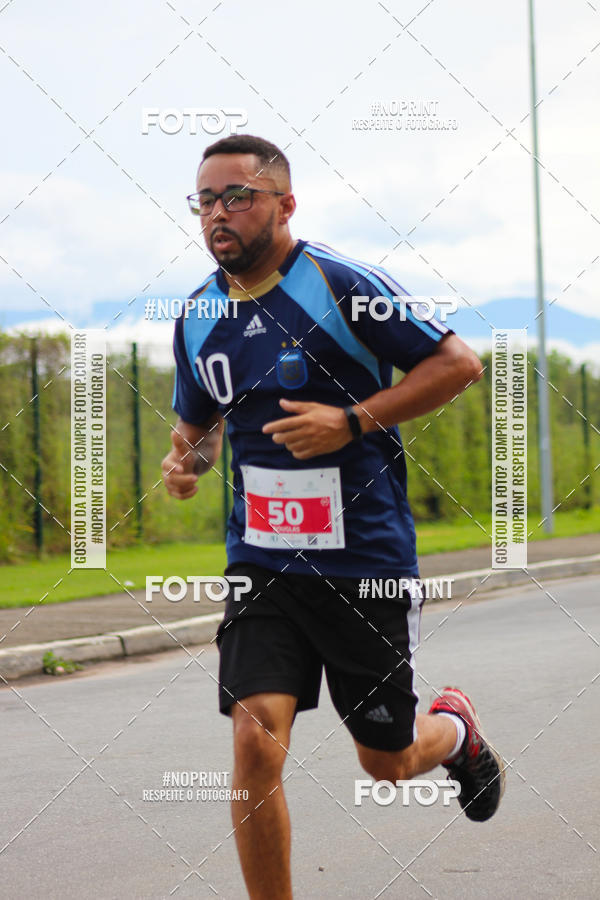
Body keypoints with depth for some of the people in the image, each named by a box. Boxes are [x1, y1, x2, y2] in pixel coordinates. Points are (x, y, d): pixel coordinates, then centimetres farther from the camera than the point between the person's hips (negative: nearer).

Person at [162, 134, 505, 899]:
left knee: (387, 762, 11)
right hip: (261, 562, 3)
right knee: (256, 739, -15)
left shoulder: (342, 286, -12)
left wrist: (352, 421, -19)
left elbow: (458, 363, -9)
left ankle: (455, 727, 47)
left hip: (366, 562, -3)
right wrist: (186, 460, -2)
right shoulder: (197, 319, 5)